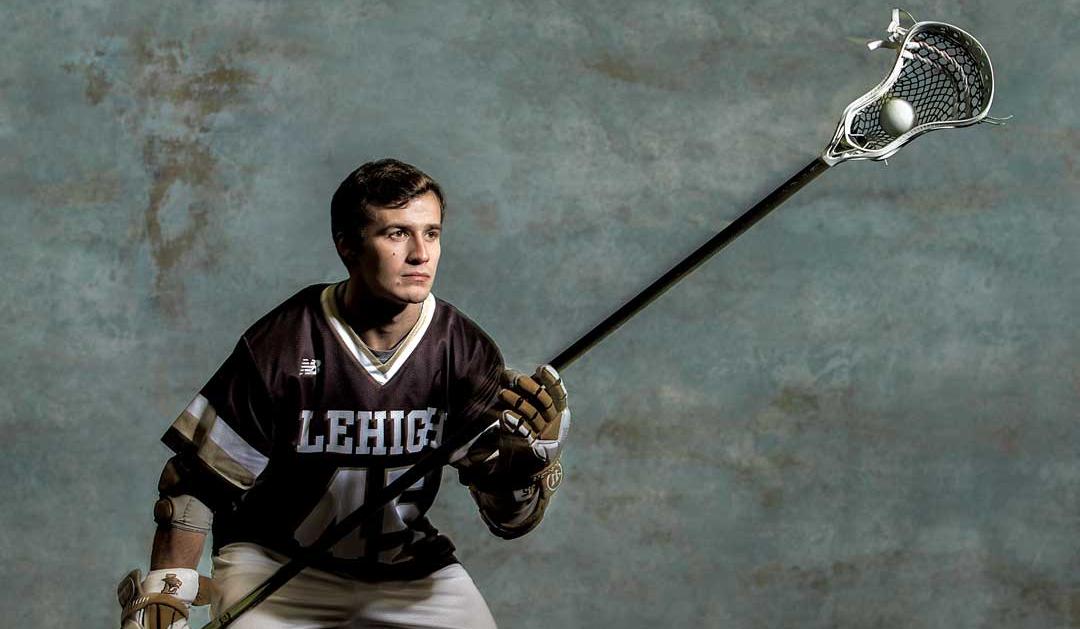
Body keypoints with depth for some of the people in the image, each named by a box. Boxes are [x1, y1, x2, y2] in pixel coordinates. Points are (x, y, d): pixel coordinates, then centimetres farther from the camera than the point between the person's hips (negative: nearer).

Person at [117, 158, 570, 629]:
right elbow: (196, 483, -11)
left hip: (406, 565, 3)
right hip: (274, 560, -3)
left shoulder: (466, 352, -11)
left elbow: (508, 519, -9)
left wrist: (528, 460, -30)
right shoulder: (278, 347, -20)